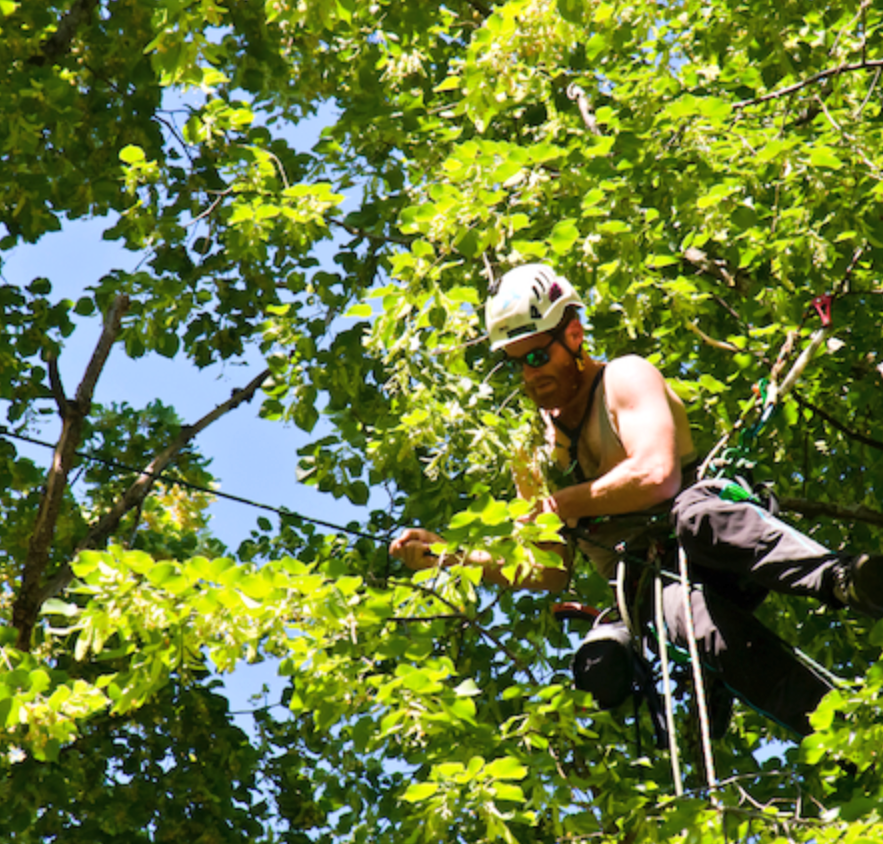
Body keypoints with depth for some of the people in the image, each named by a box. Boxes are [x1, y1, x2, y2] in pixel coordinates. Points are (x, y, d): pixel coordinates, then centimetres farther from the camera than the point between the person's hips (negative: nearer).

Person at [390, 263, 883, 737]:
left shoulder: (626, 378, 4)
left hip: (714, 553, -2)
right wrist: (445, 556, 11)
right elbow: (548, 575, 19)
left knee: (694, 512, -40)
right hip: (654, 592, 2)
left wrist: (561, 505, -7)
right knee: (706, 623, -37)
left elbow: (656, 477, -16)